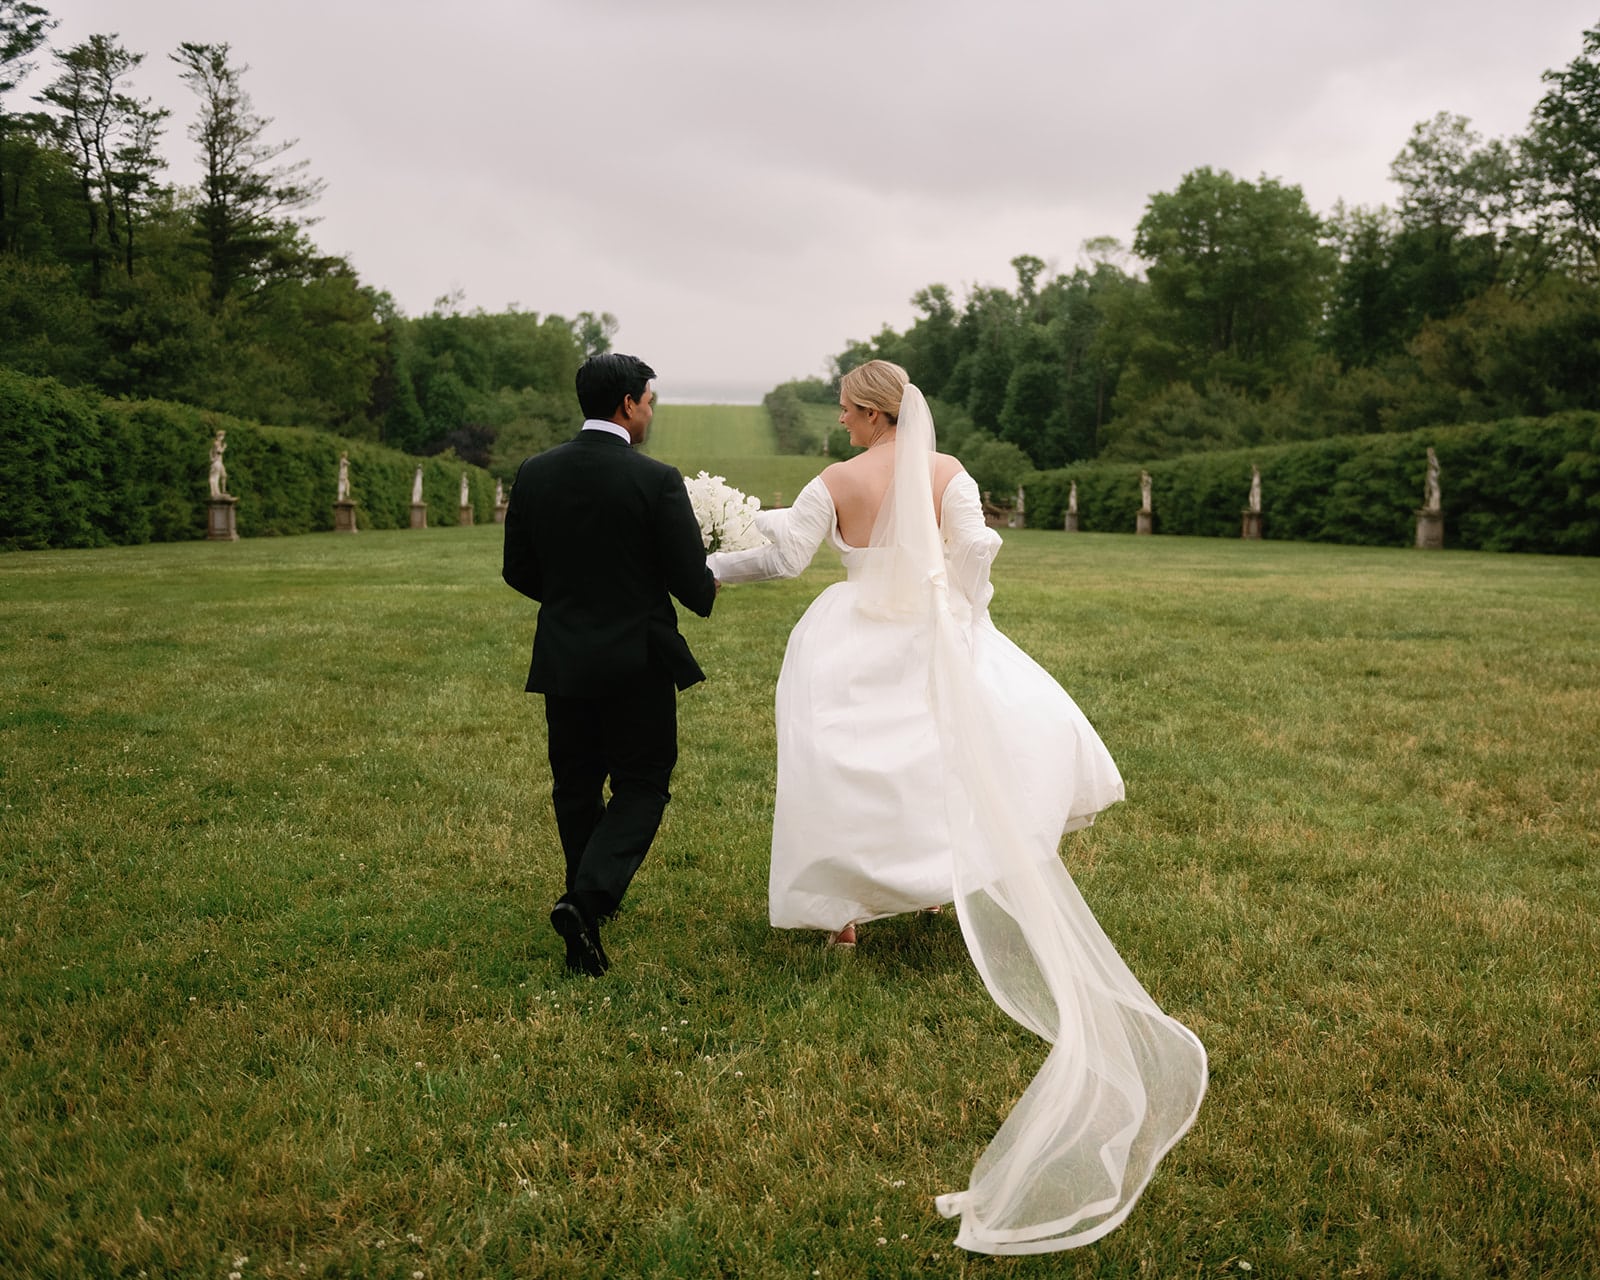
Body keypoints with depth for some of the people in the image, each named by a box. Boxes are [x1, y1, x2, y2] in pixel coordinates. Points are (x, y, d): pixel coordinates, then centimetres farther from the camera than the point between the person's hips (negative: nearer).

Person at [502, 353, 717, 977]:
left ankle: (590, 904, 31)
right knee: (641, 787, 8)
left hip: (562, 660, 4)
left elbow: (517, 570, 5)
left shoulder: (534, 473, -2)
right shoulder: (657, 480, -14)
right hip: (637, 661, -4)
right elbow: (692, 584, -12)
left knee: (576, 786, 18)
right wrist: (709, 587, 11)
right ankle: (588, 898, -10)